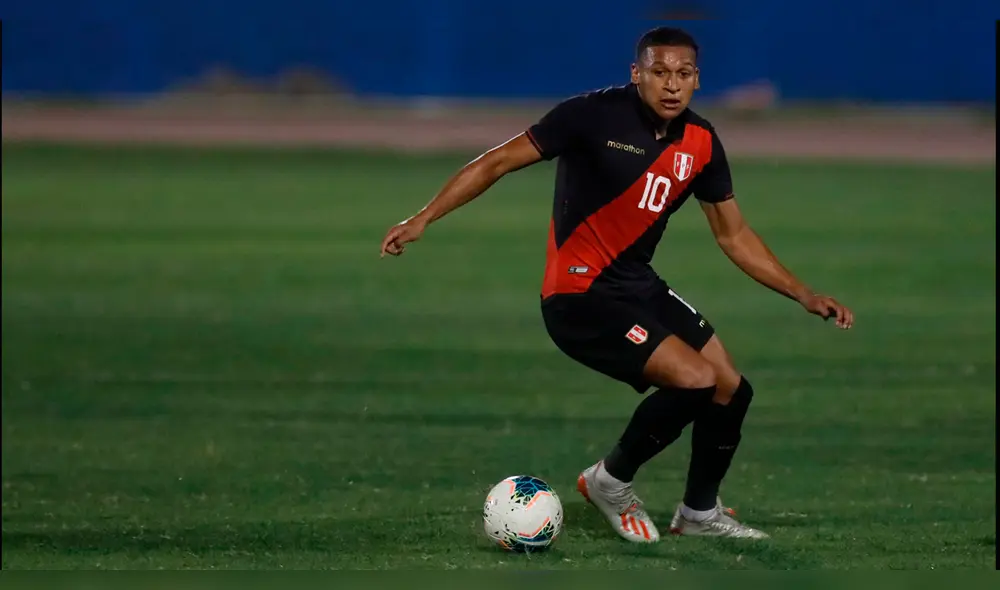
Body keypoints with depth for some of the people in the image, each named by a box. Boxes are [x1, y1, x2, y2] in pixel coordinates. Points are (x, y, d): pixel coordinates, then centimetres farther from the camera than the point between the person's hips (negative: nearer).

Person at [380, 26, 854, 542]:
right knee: (694, 380, -20)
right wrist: (423, 219, -17)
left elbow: (733, 235, 13)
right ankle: (611, 481, 3)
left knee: (731, 389, 6)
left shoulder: (701, 143, 2)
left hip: (639, 285, 7)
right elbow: (498, 163, -11)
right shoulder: (595, 114, -16)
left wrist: (805, 297, 9)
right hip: (580, 296, -7)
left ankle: (700, 513, 30)